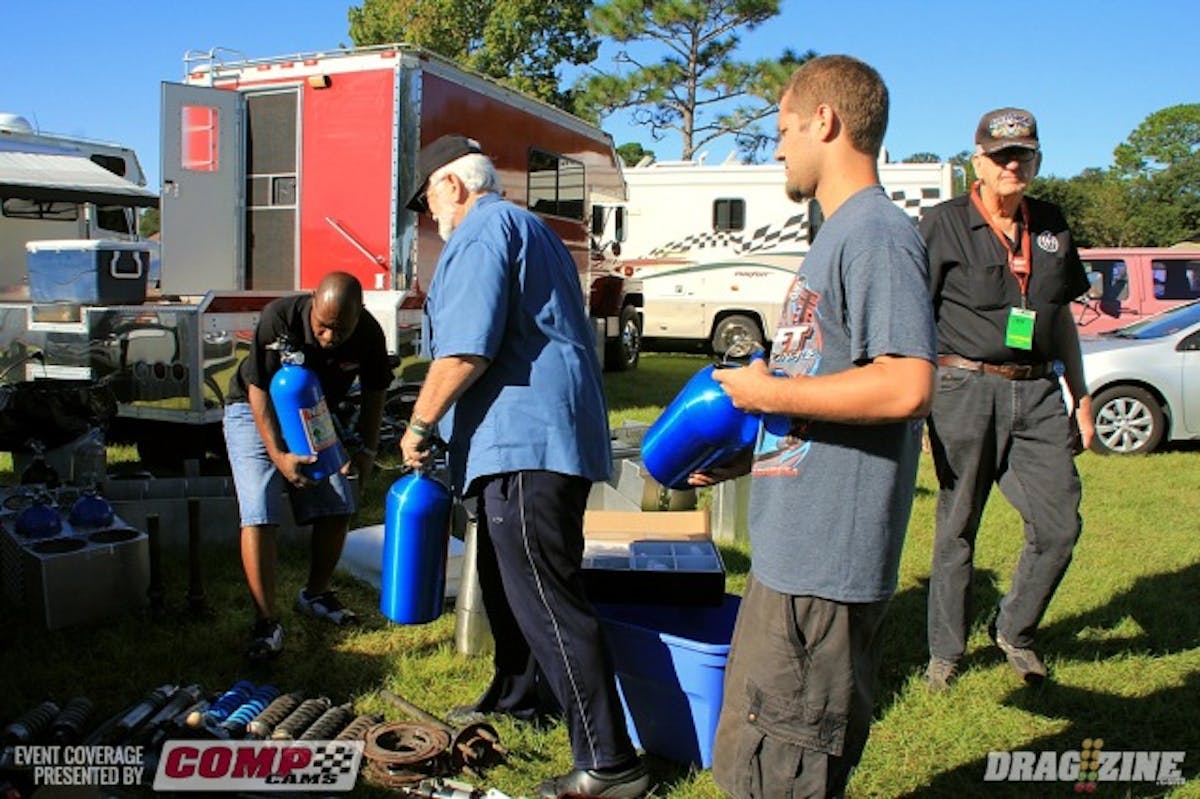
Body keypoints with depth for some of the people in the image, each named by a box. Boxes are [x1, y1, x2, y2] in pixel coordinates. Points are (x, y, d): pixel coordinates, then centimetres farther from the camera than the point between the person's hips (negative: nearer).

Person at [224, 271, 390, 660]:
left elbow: (374, 391, -3)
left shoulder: (369, 334, -20)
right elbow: (259, 391, -25)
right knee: (259, 516, -15)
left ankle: (315, 595, 24)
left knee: (337, 508, 1)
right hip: (255, 412, -4)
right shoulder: (279, 317, -32)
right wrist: (279, 456, -33)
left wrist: (367, 450, -9)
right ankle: (266, 621, -8)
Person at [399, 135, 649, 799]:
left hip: (525, 439, -11)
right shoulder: (531, 229, 26)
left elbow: (465, 352, -20)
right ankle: (517, 698, 39)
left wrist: (419, 425, -6)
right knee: (509, 582, 23)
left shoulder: (482, 230, -7)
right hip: (539, 438, 11)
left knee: (546, 600, -9)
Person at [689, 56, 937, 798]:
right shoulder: (840, 235, 17)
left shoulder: (877, 234, -15)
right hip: (800, 551, 10)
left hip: (825, 561, -10)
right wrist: (741, 458, 18)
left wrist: (767, 391, -15)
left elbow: (906, 388, -26)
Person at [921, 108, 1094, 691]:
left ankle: (1014, 630, 26)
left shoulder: (1050, 226, 13)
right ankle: (945, 652, 21)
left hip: (1038, 392, 5)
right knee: (957, 529, 4)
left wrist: (1080, 396, 19)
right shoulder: (944, 225, -4)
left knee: (1059, 523, 2)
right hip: (967, 389, -5)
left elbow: (1063, 317, 20)